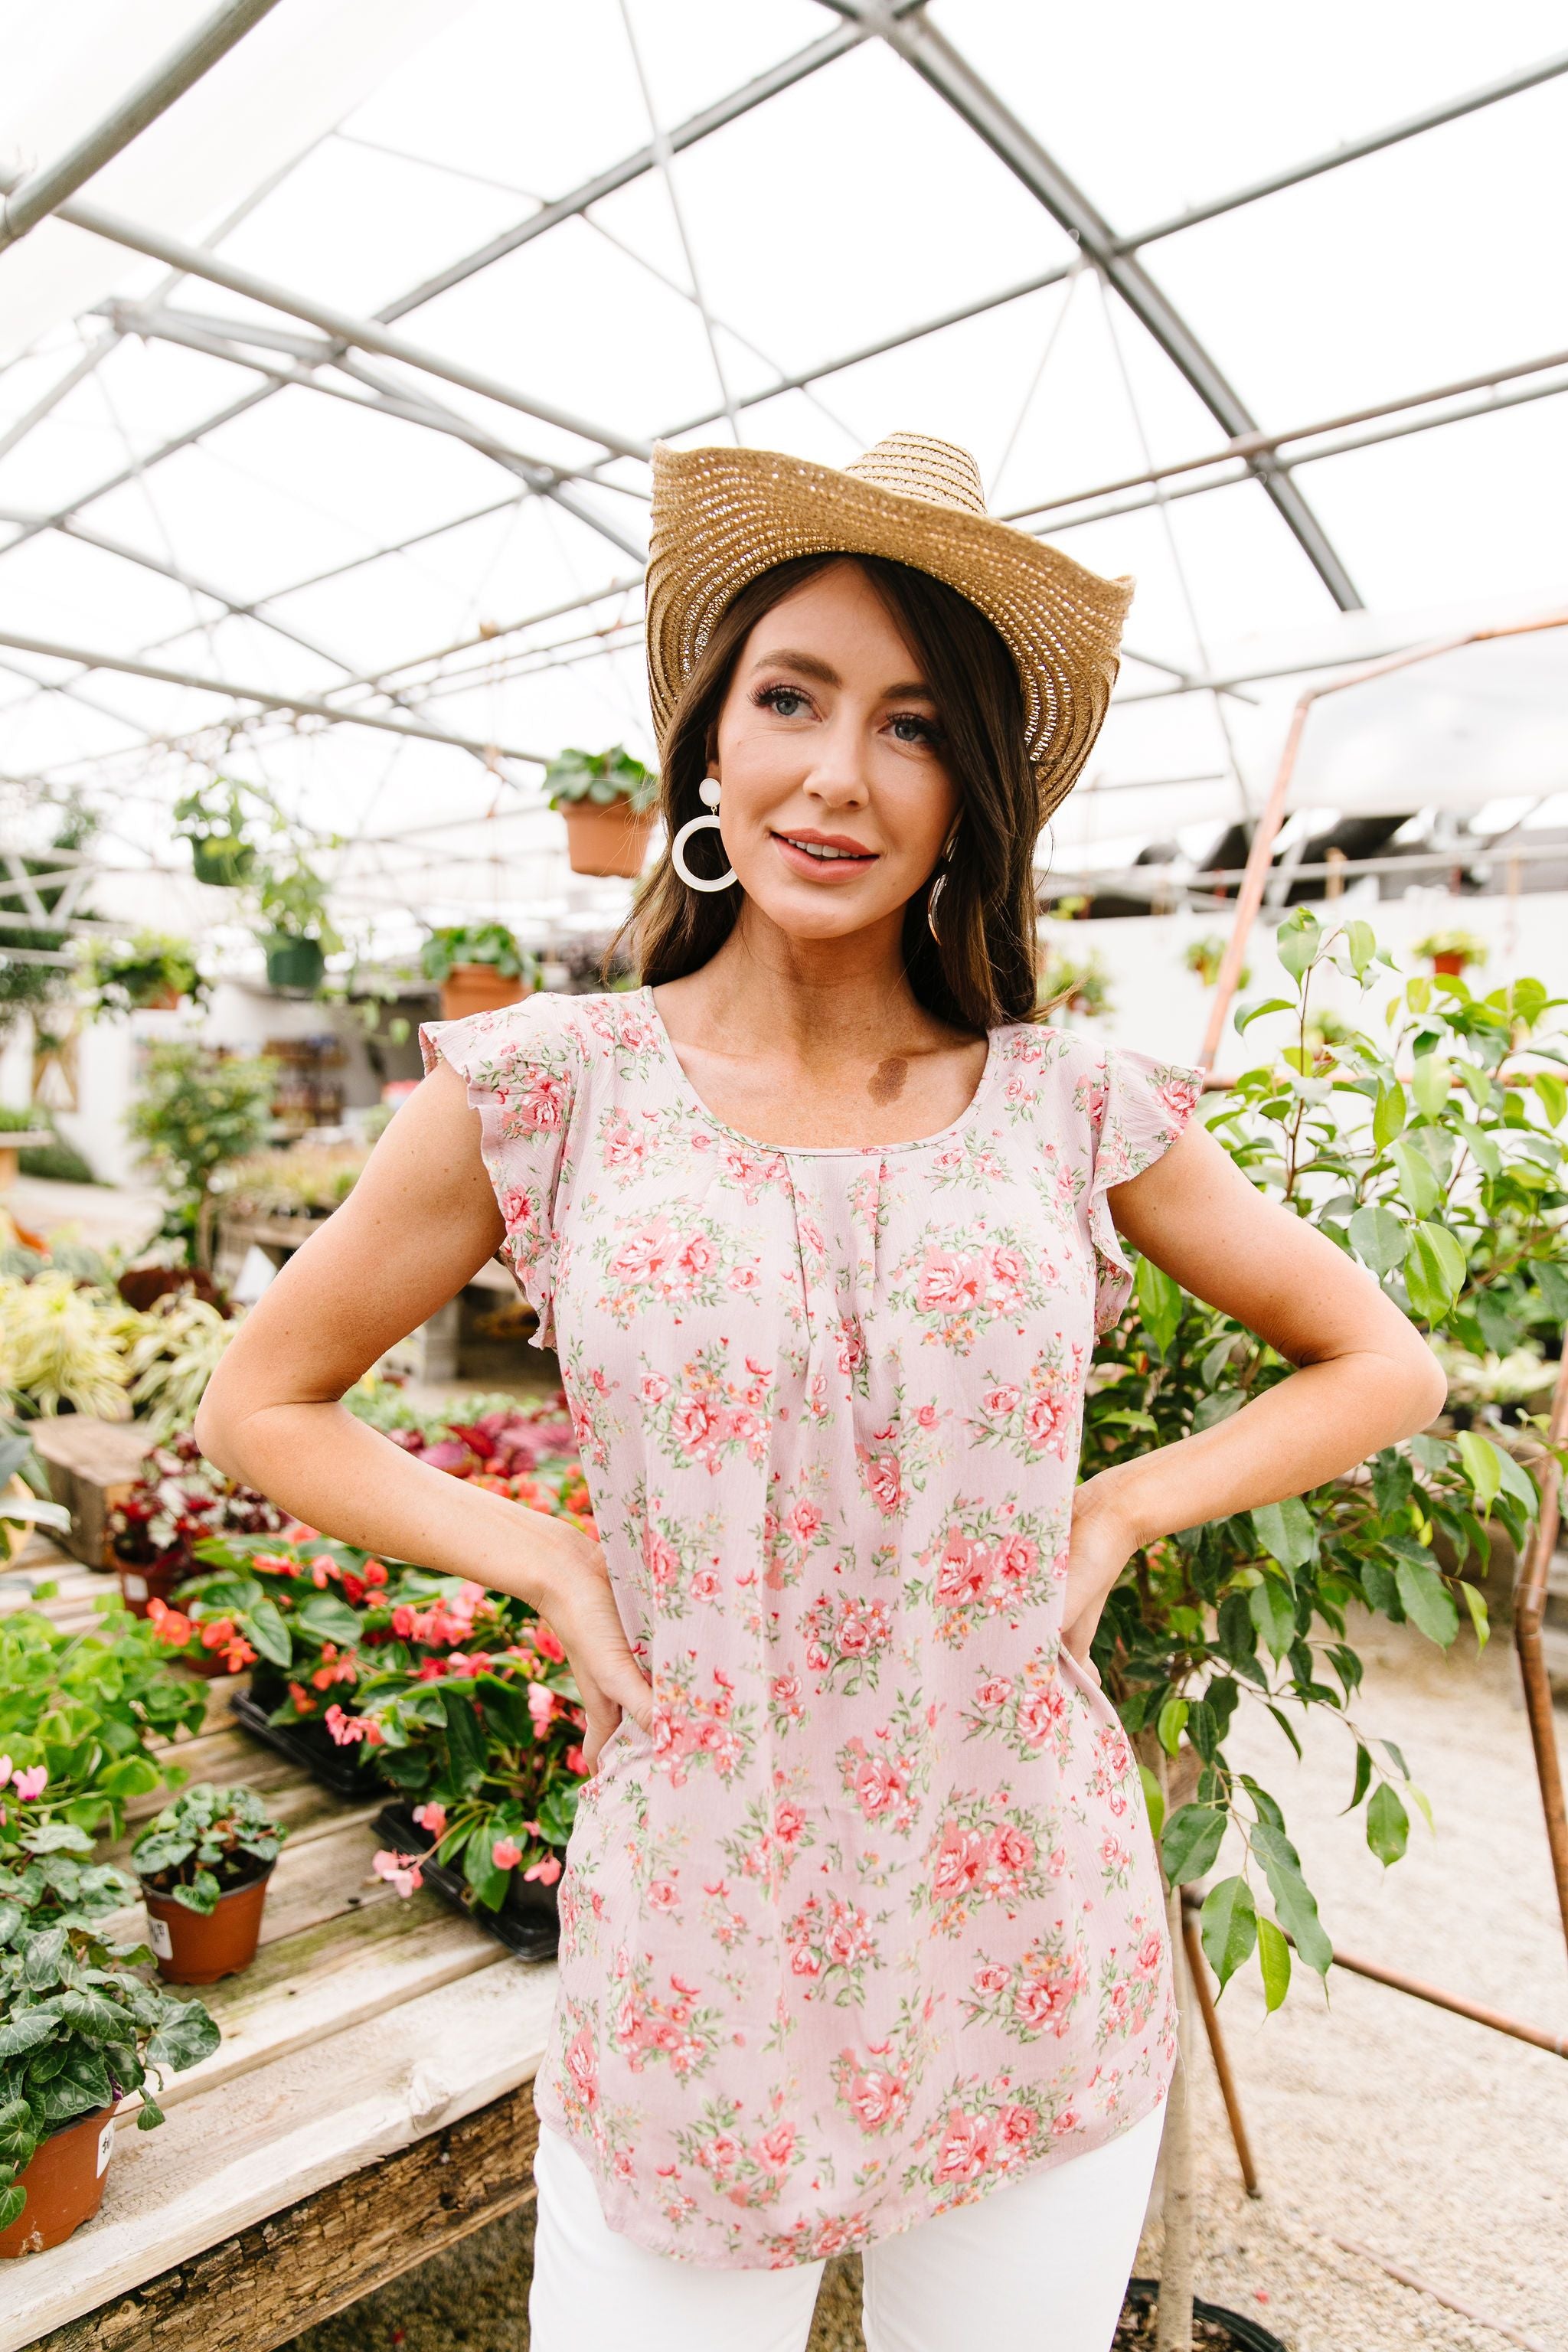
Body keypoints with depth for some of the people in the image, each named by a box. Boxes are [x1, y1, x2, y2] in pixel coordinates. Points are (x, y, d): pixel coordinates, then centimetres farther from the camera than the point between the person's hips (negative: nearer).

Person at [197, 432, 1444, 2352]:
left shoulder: (1075, 1108, -6)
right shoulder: (555, 1090, -9)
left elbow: (1386, 1366, 6)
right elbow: (258, 1407, 1)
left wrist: (1123, 1507, -7)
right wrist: (550, 1566, -11)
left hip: (1036, 1967, 2)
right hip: (687, 1986, -1)